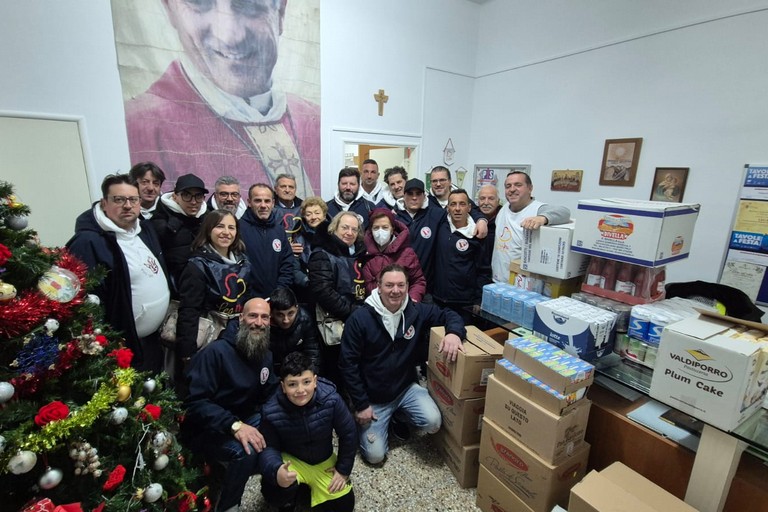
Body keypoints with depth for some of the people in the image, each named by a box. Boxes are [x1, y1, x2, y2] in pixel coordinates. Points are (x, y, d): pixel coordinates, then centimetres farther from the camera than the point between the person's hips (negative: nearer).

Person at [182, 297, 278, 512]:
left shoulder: (265, 355, 1)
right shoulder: (217, 351, -23)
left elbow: (270, 395, 3)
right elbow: (196, 402, -28)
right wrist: (234, 425, -38)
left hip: (244, 420, 7)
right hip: (205, 429, -7)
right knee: (246, 451, -32)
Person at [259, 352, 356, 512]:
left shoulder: (331, 399, -29)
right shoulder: (271, 411, -28)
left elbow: (348, 434, -13)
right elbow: (269, 447, -18)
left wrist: (343, 469, -6)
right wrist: (276, 470, -40)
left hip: (324, 462, 2)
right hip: (291, 461, -1)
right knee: (273, 492, -30)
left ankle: (310, 486, 29)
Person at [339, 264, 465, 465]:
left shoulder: (418, 311, -11)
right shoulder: (359, 319, -19)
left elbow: (449, 315, 0)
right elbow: (348, 365, -14)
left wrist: (454, 332, -26)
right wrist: (361, 405, -13)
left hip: (407, 388, 2)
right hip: (373, 397, -2)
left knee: (433, 423, -19)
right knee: (375, 456, -4)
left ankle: (399, 416, 14)